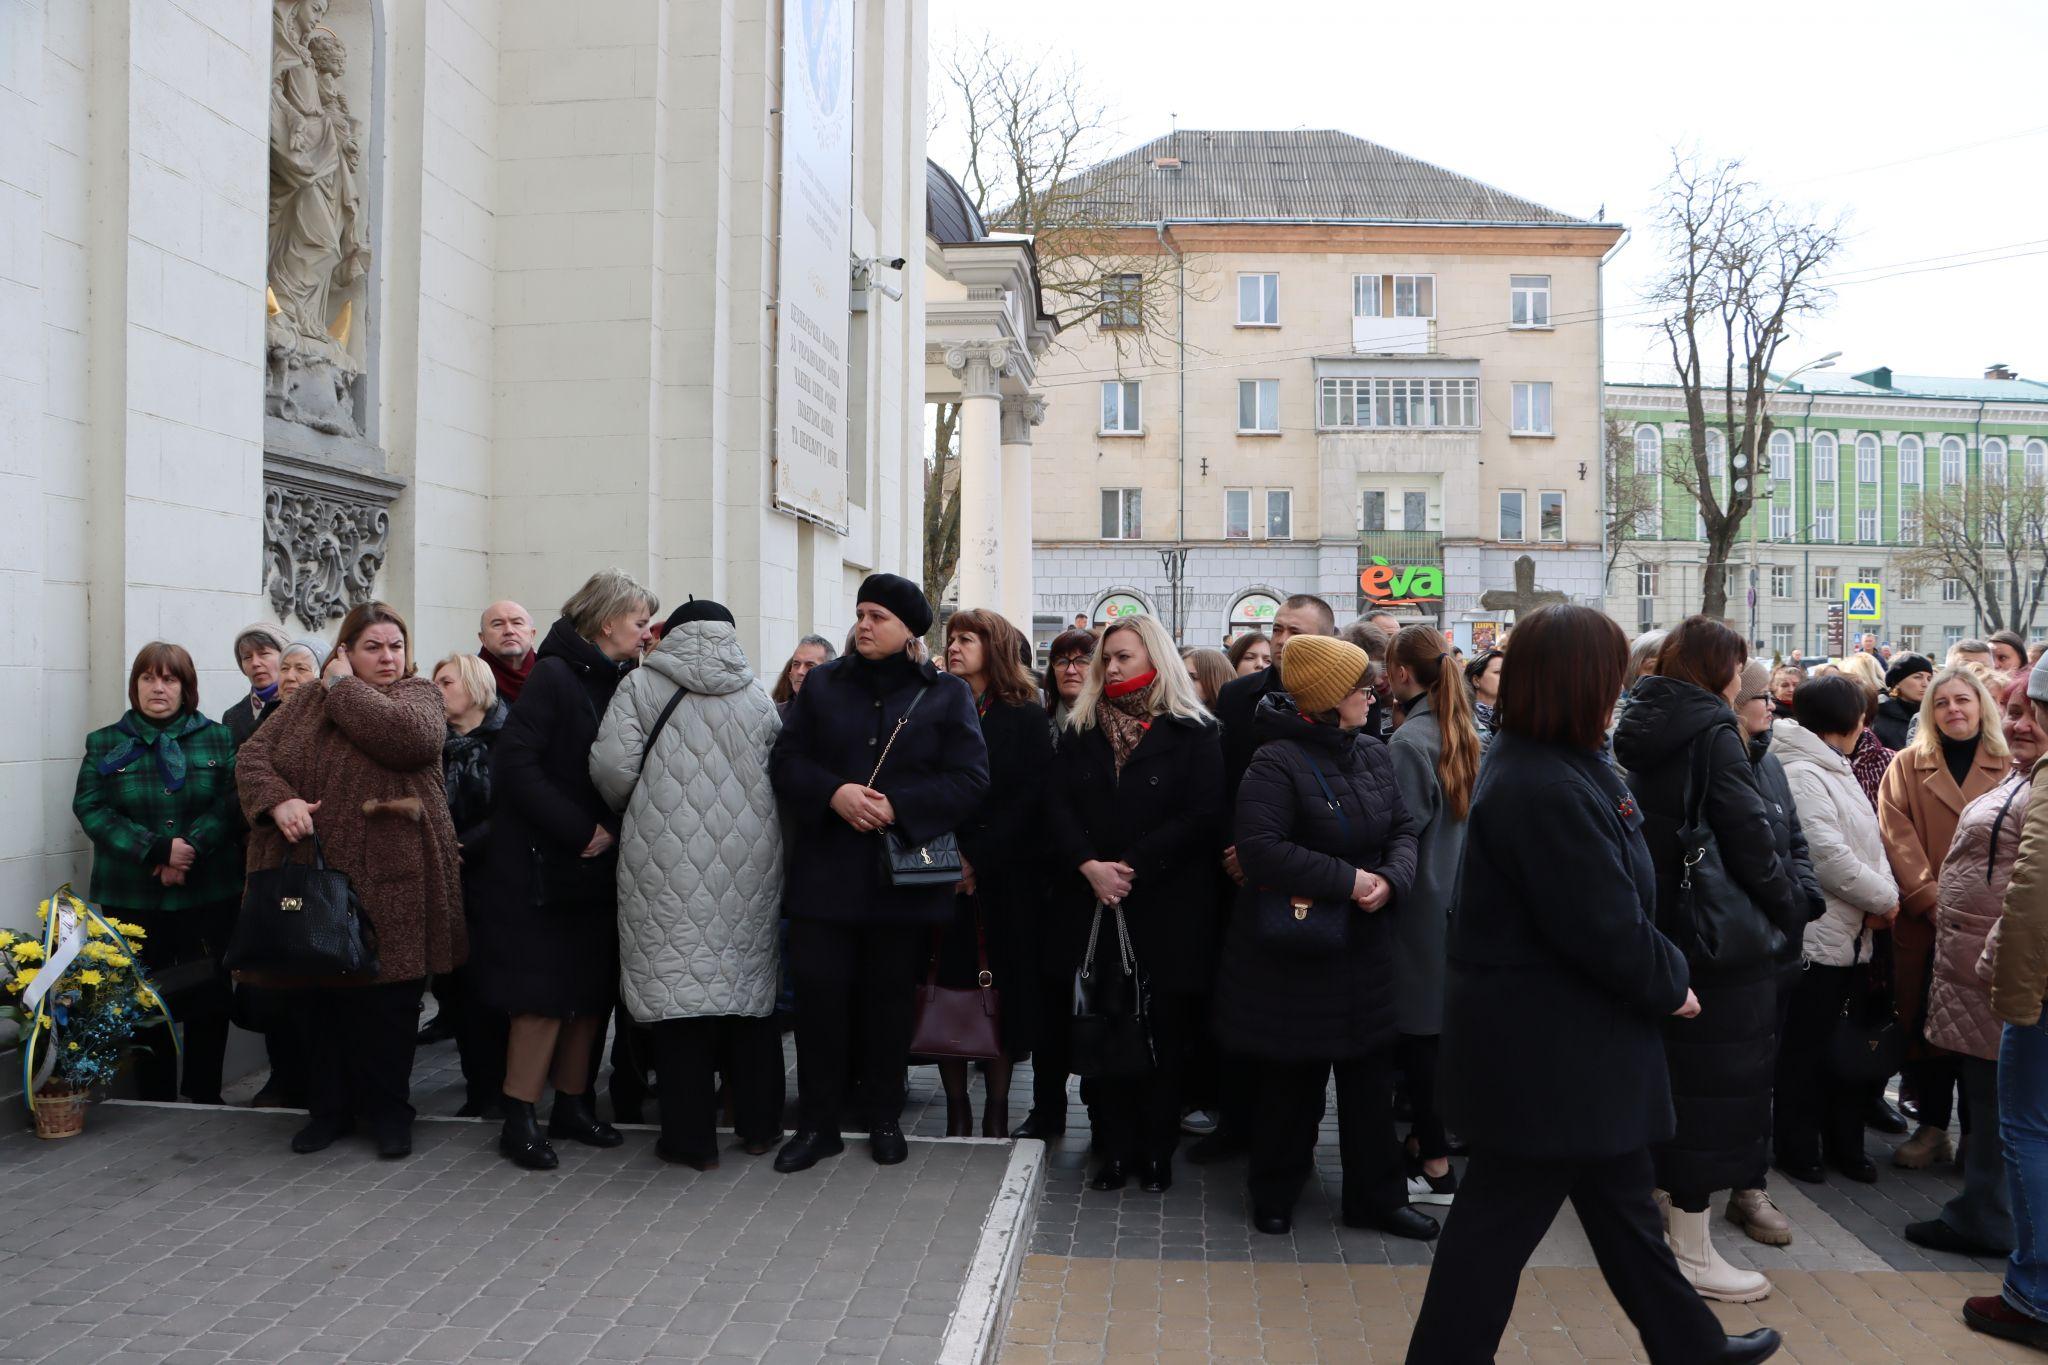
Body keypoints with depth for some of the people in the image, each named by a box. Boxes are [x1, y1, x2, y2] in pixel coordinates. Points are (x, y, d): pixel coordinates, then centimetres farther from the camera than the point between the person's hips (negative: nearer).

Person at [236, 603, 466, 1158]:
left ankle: (388, 1111, 17)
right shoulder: (308, 701, 13)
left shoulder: (419, 694, 3)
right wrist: (278, 800, -13)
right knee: (321, 997, 10)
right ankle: (330, 1106, 25)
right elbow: (252, 755, 7)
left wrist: (347, 690, -8)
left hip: (390, 882, -3)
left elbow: (411, 736, -20)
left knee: (388, 1001, 2)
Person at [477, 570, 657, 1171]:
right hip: (546, 866, -7)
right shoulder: (554, 676, -10)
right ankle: (519, 1118, 5)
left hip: (599, 862, 7)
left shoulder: (624, 684, 9)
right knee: (546, 991, -5)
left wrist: (612, 831, -3)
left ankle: (574, 1104, 22)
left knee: (592, 987, 10)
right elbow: (515, 762, -18)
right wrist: (579, 831, -18)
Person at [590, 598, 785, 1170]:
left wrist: (631, 811, 10)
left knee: (681, 987, 0)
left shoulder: (643, 686, 0)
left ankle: (691, 1136, 4)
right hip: (751, 861, 4)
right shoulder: (757, 697, 10)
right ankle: (758, 1124, 21)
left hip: (670, 862, -3)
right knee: (751, 985, 12)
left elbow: (612, 764, -9)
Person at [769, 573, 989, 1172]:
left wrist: (898, 807, -17)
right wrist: (834, 793, -15)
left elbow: (970, 778, -5)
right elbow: (786, 759, 4)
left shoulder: (947, 694, 2)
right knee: (820, 993, 0)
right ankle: (816, 1123, 14)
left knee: (889, 998, 8)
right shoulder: (822, 684, 9)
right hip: (825, 871, 1)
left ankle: (885, 1119, 24)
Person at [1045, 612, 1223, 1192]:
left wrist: (1131, 866, -15)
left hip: (1166, 910, -3)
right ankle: (1114, 1150, 14)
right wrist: (1089, 867, -13)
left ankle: (1156, 1153, 14)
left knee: (1163, 1035, 3)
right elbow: (1057, 807, 3)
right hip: (1092, 905, 3)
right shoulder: (1081, 732, 12)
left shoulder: (1193, 735, 0)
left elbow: (1203, 817, -10)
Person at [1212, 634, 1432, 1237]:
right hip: (1294, 944, -6)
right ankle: (1274, 1195, 26)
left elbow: (1403, 829, 9)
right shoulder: (1276, 763, -16)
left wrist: (1391, 880, -12)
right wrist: (1347, 879, -22)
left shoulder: (1374, 755, 6)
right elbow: (1260, 847, -25)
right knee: (1291, 1078, 7)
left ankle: (1376, 1196, 27)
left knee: (1371, 1075, 13)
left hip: (1364, 945, 6)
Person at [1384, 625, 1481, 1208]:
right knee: (1433, 1027, 17)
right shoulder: (1462, 733, 7)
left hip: (1420, 906, -8)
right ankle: (1424, 1137, 28)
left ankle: (1436, 1167, 5)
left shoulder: (1409, 741, -17)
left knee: (1418, 1030, 0)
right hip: (1455, 901, 8)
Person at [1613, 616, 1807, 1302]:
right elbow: (1750, 838, -17)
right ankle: (1692, 1250, 8)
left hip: (1650, 928, 8)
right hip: (1720, 933, -8)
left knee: (1660, 1071, 19)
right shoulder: (1713, 733, -15)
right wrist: (1789, 909, -2)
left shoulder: (1636, 731, 7)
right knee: (1717, 1081, 1)